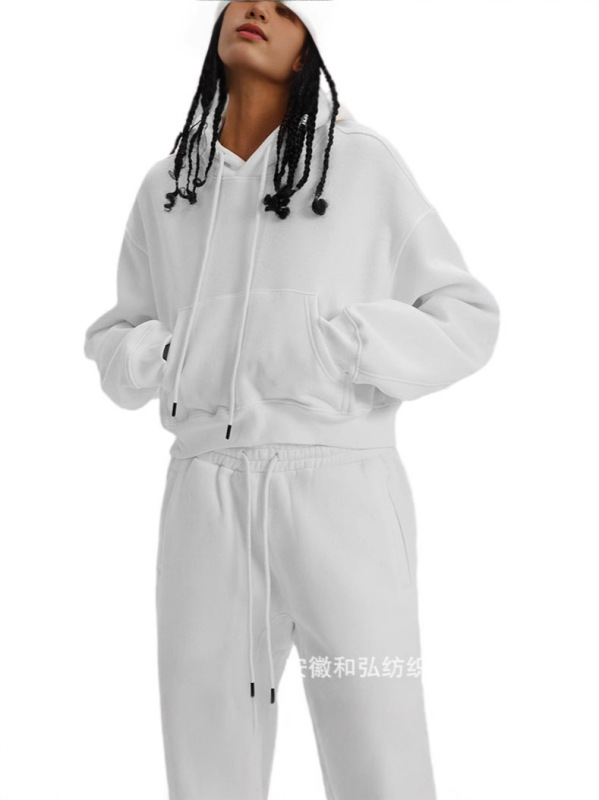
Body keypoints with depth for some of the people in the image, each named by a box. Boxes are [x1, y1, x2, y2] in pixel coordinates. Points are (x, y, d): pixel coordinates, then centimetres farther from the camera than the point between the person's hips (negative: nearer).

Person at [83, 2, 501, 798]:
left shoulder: (364, 163, 3)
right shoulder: (166, 188, 14)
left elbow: (467, 319, 3)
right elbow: (116, 337, 24)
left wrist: (340, 348, -12)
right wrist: (156, 360, 1)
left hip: (340, 487, -3)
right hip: (207, 498, 4)